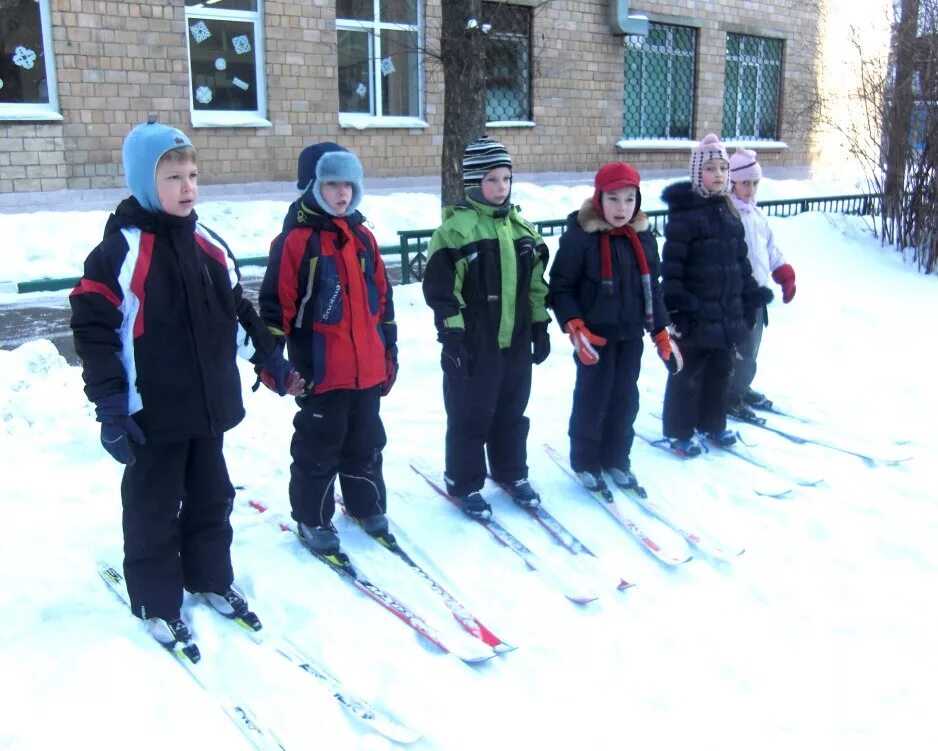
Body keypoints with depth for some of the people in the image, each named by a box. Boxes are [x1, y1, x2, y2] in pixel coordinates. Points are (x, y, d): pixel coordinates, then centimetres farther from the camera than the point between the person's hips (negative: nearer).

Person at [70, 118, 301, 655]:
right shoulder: (121, 250, -15)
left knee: (212, 499, 19)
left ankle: (212, 579, 38)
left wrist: (272, 360, 12)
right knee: (153, 509, 9)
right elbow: (92, 329, -16)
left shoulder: (208, 244, 6)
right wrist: (110, 407, -19)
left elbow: (239, 309, 16)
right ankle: (157, 603, 25)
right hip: (153, 415, -6)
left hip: (210, 406, 6)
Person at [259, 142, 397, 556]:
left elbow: (382, 296, 15)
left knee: (366, 443, 19)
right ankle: (312, 518, 23)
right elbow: (276, 305, -11)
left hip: (368, 369, 6)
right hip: (321, 373, -6)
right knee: (318, 447, 8)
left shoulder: (362, 237, 9)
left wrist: (389, 351, 15)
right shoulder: (295, 240, -10)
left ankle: (367, 504, 36)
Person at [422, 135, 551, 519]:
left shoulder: (520, 226, 9)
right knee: (469, 416, 5)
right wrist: (452, 335, -16)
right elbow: (440, 288, -13)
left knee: (512, 412, 17)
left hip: (516, 340, 6)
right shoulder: (456, 228, -11)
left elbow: (535, 283, 14)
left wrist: (540, 326, 12)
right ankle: (464, 484, 20)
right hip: (472, 343, -6)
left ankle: (511, 473, 34)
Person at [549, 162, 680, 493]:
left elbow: (652, 290, 11)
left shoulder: (643, 238, 4)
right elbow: (560, 287, -11)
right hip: (594, 336, -5)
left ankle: (616, 459, 28)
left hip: (631, 336, 5)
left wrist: (662, 335, 9)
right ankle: (585, 462, 20)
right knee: (592, 398, 4)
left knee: (625, 399, 12)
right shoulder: (579, 237, -13)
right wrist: (575, 328, -21)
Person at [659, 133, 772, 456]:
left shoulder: (729, 212, 11)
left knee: (720, 371, 17)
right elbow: (672, 264, -16)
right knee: (687, 373, 4)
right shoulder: (684, 213, -12)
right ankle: (679, 432, 16)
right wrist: (676, 306, -20)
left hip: (727, 314, 7)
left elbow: (741, 261, 16)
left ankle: (713, 423, 34)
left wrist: (750, 299, 14)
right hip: (696, 315, -7)